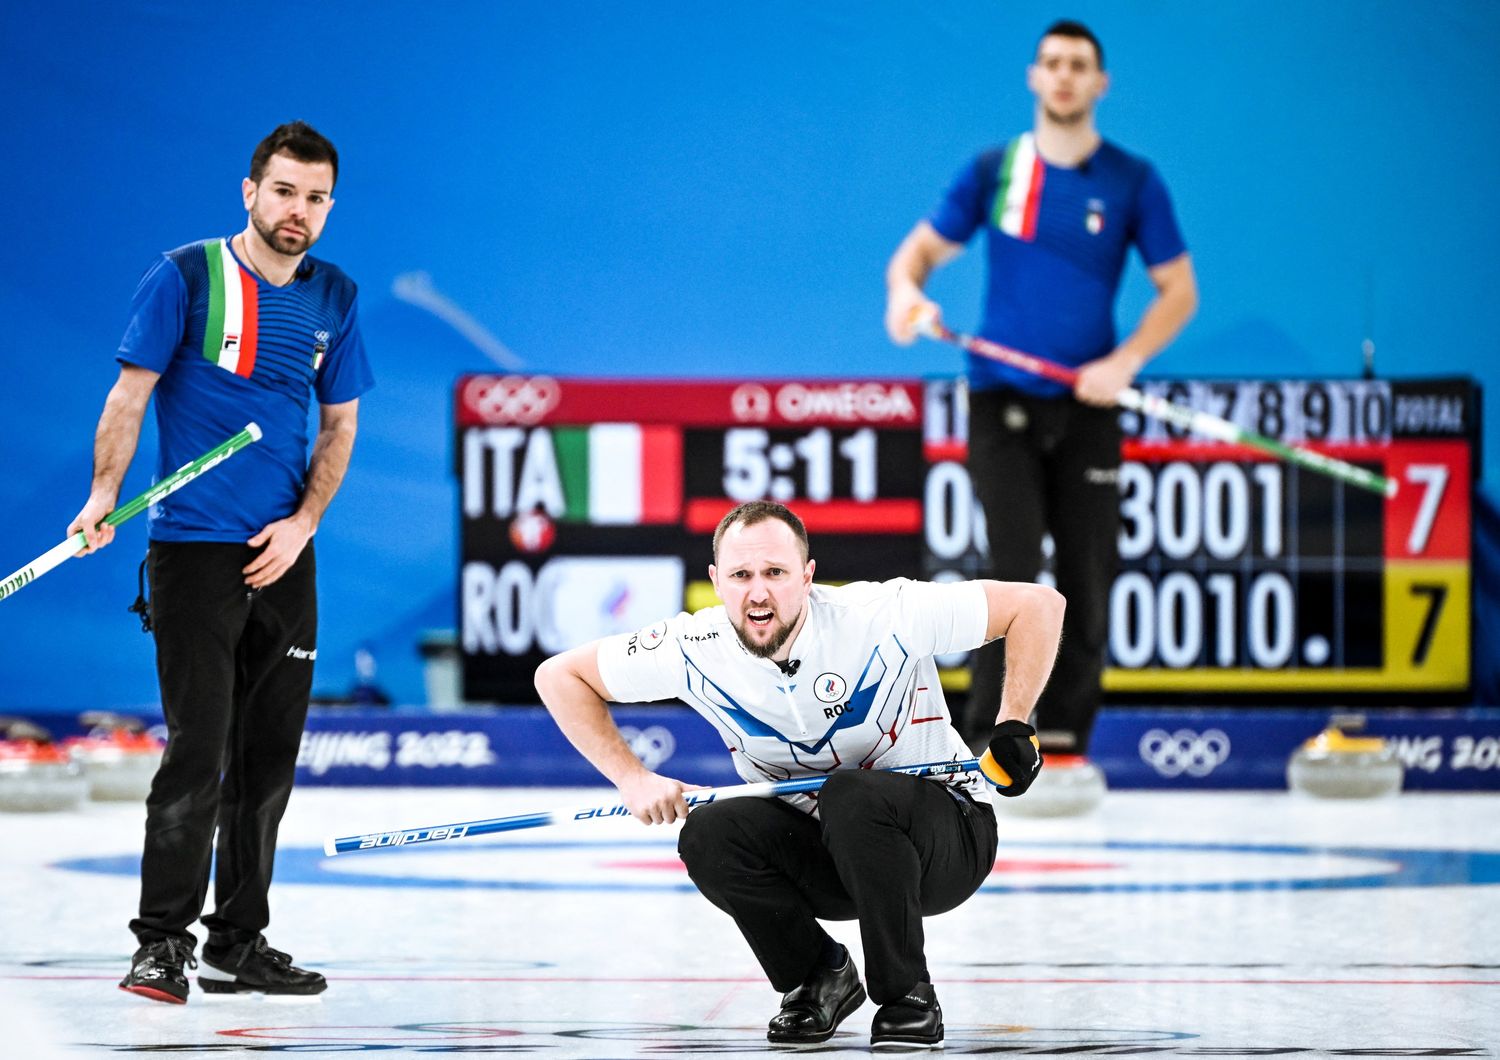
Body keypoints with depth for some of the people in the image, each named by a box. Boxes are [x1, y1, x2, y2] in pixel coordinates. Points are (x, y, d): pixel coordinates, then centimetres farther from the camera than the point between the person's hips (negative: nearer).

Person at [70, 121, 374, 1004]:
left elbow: (340, 423, 14)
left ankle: (240, 944, 17)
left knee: (269, 759, 8)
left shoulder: (334, 297, 9)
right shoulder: (186, 277, -6)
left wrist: (302, 522, 0)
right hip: (194, 547, -5)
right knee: (198, 752, -11)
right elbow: (131, 393, -6)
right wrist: (105, 493, -21)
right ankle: (162, 943, -5)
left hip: (285, 557, 5)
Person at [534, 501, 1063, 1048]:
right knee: (710, 834, -24)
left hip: (949, 842, -3)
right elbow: (560, 676, -3)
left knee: (852, 797, -35)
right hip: (821, 858, 4)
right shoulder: (697, 651, -15)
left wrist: (1013, 729, -24)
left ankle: (908, 998, -17)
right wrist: (633, 778, -12)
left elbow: (1039, 604, -18)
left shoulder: (882, 615, -24)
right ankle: (818, 979, 0)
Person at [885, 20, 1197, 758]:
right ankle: (984, 736, -11)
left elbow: (1179, 290, 3)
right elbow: (921, 249, 7)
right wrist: (906, 291, -17)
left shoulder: (1133, 182, 2)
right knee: (1015, 563, -15)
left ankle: (1063, 743, 12)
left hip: (1086, 407, 1)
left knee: (1086, 582, 2)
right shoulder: (992, 171, 4)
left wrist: (1126, 361, -13)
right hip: (1001, 401, -1)